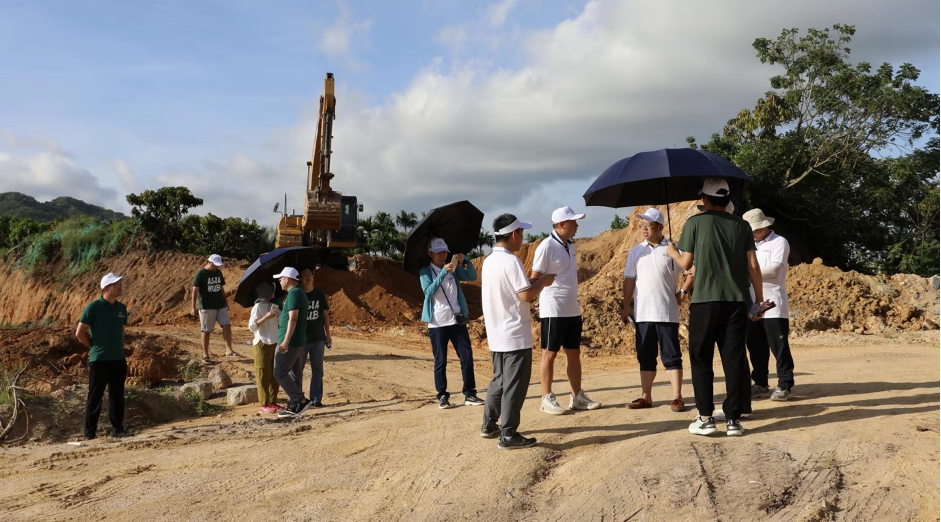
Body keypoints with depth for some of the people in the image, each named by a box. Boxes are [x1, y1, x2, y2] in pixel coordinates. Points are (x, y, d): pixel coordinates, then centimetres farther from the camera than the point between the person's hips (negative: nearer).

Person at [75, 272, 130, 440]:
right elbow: (80, 333, -6)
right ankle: (90, 433, 9)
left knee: (117, 396, 10)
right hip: (99, 361, -5)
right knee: (95, 397, 1)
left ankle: (117, 428, 19)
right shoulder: (93, 307, -9)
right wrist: (95, 348, 1)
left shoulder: (122, 308, 8)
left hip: (119, 360, 5)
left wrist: (119, 350, 13)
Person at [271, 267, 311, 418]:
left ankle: (301, 400, -8)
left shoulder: (293, 294, -14)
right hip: (299, 342, 10)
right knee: (293, 374, 11)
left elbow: (293, 318, -23)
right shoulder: (300, 293, 17)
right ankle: (293, 407, 14)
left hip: (290, 342, -10)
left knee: (280, 373, -5)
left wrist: (285, 341, -26)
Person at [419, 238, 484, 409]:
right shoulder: (425, 272, -1)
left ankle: (470, 394, 9)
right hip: (437, 323, -3)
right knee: (440, 361, 2)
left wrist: (464, 261, -16)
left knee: (467, 356, 1)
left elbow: (473, 276, -1)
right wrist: (443, 273, -23)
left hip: (457, 321, 4)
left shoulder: (454, 270, 10)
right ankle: (442, 396, 11)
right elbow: (428, 291, -17)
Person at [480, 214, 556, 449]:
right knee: (514, 385, -2)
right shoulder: (511, 261, -18)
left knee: (499, 380, 20)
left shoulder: (489, 261, 10)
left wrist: (534, 281, 17)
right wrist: (543, 281, -4)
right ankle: (508, 435, 1)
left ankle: (489, 425, 28)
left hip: (496, 335, 9)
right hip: (515, 335, -9)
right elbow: (526, 295, -21)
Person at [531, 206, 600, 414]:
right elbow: (534, 278, -13)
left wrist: (574, 301, 17)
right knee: (549, 354, 0)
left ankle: (577, 397, 19)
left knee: (574, 353, 11)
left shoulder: (570, 245, 10)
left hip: (573, 310, 8)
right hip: (553, 310, -8)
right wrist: (540, 304, -18)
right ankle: (547, 399, 7)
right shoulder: (547, 247, -14)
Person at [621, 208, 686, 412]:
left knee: (672, 356, 0)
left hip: (667, 313, -4)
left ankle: (677, 397, 4)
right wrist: (626, 306, 7)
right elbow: (629, 280, 10)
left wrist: (683, 291, -4)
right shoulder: (636, 252, 9)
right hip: (642, 313, 4)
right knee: (645, 356, 9)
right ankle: (646, 396, 16)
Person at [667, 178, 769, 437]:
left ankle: (705, 417, 6)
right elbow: (753, 266, 4)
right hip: (736, 300, 3)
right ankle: (734, 419, 5)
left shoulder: (695, 222, 0)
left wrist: (673, 252, 21)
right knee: (734, 359, 5)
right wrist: (759, 299, 11)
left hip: (705, 300, -2)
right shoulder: (741, 225, 7)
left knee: (701, 360, 7)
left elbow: (686, 264, 1)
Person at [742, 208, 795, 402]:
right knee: (755, 347, 8)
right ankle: (760, 384, 17)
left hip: (773, 305, -7)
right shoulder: (751, 245, 20)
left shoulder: (779, 242, -3)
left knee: (779, 346, -3)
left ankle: (784, 385, 4)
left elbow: (774, 269, -16)